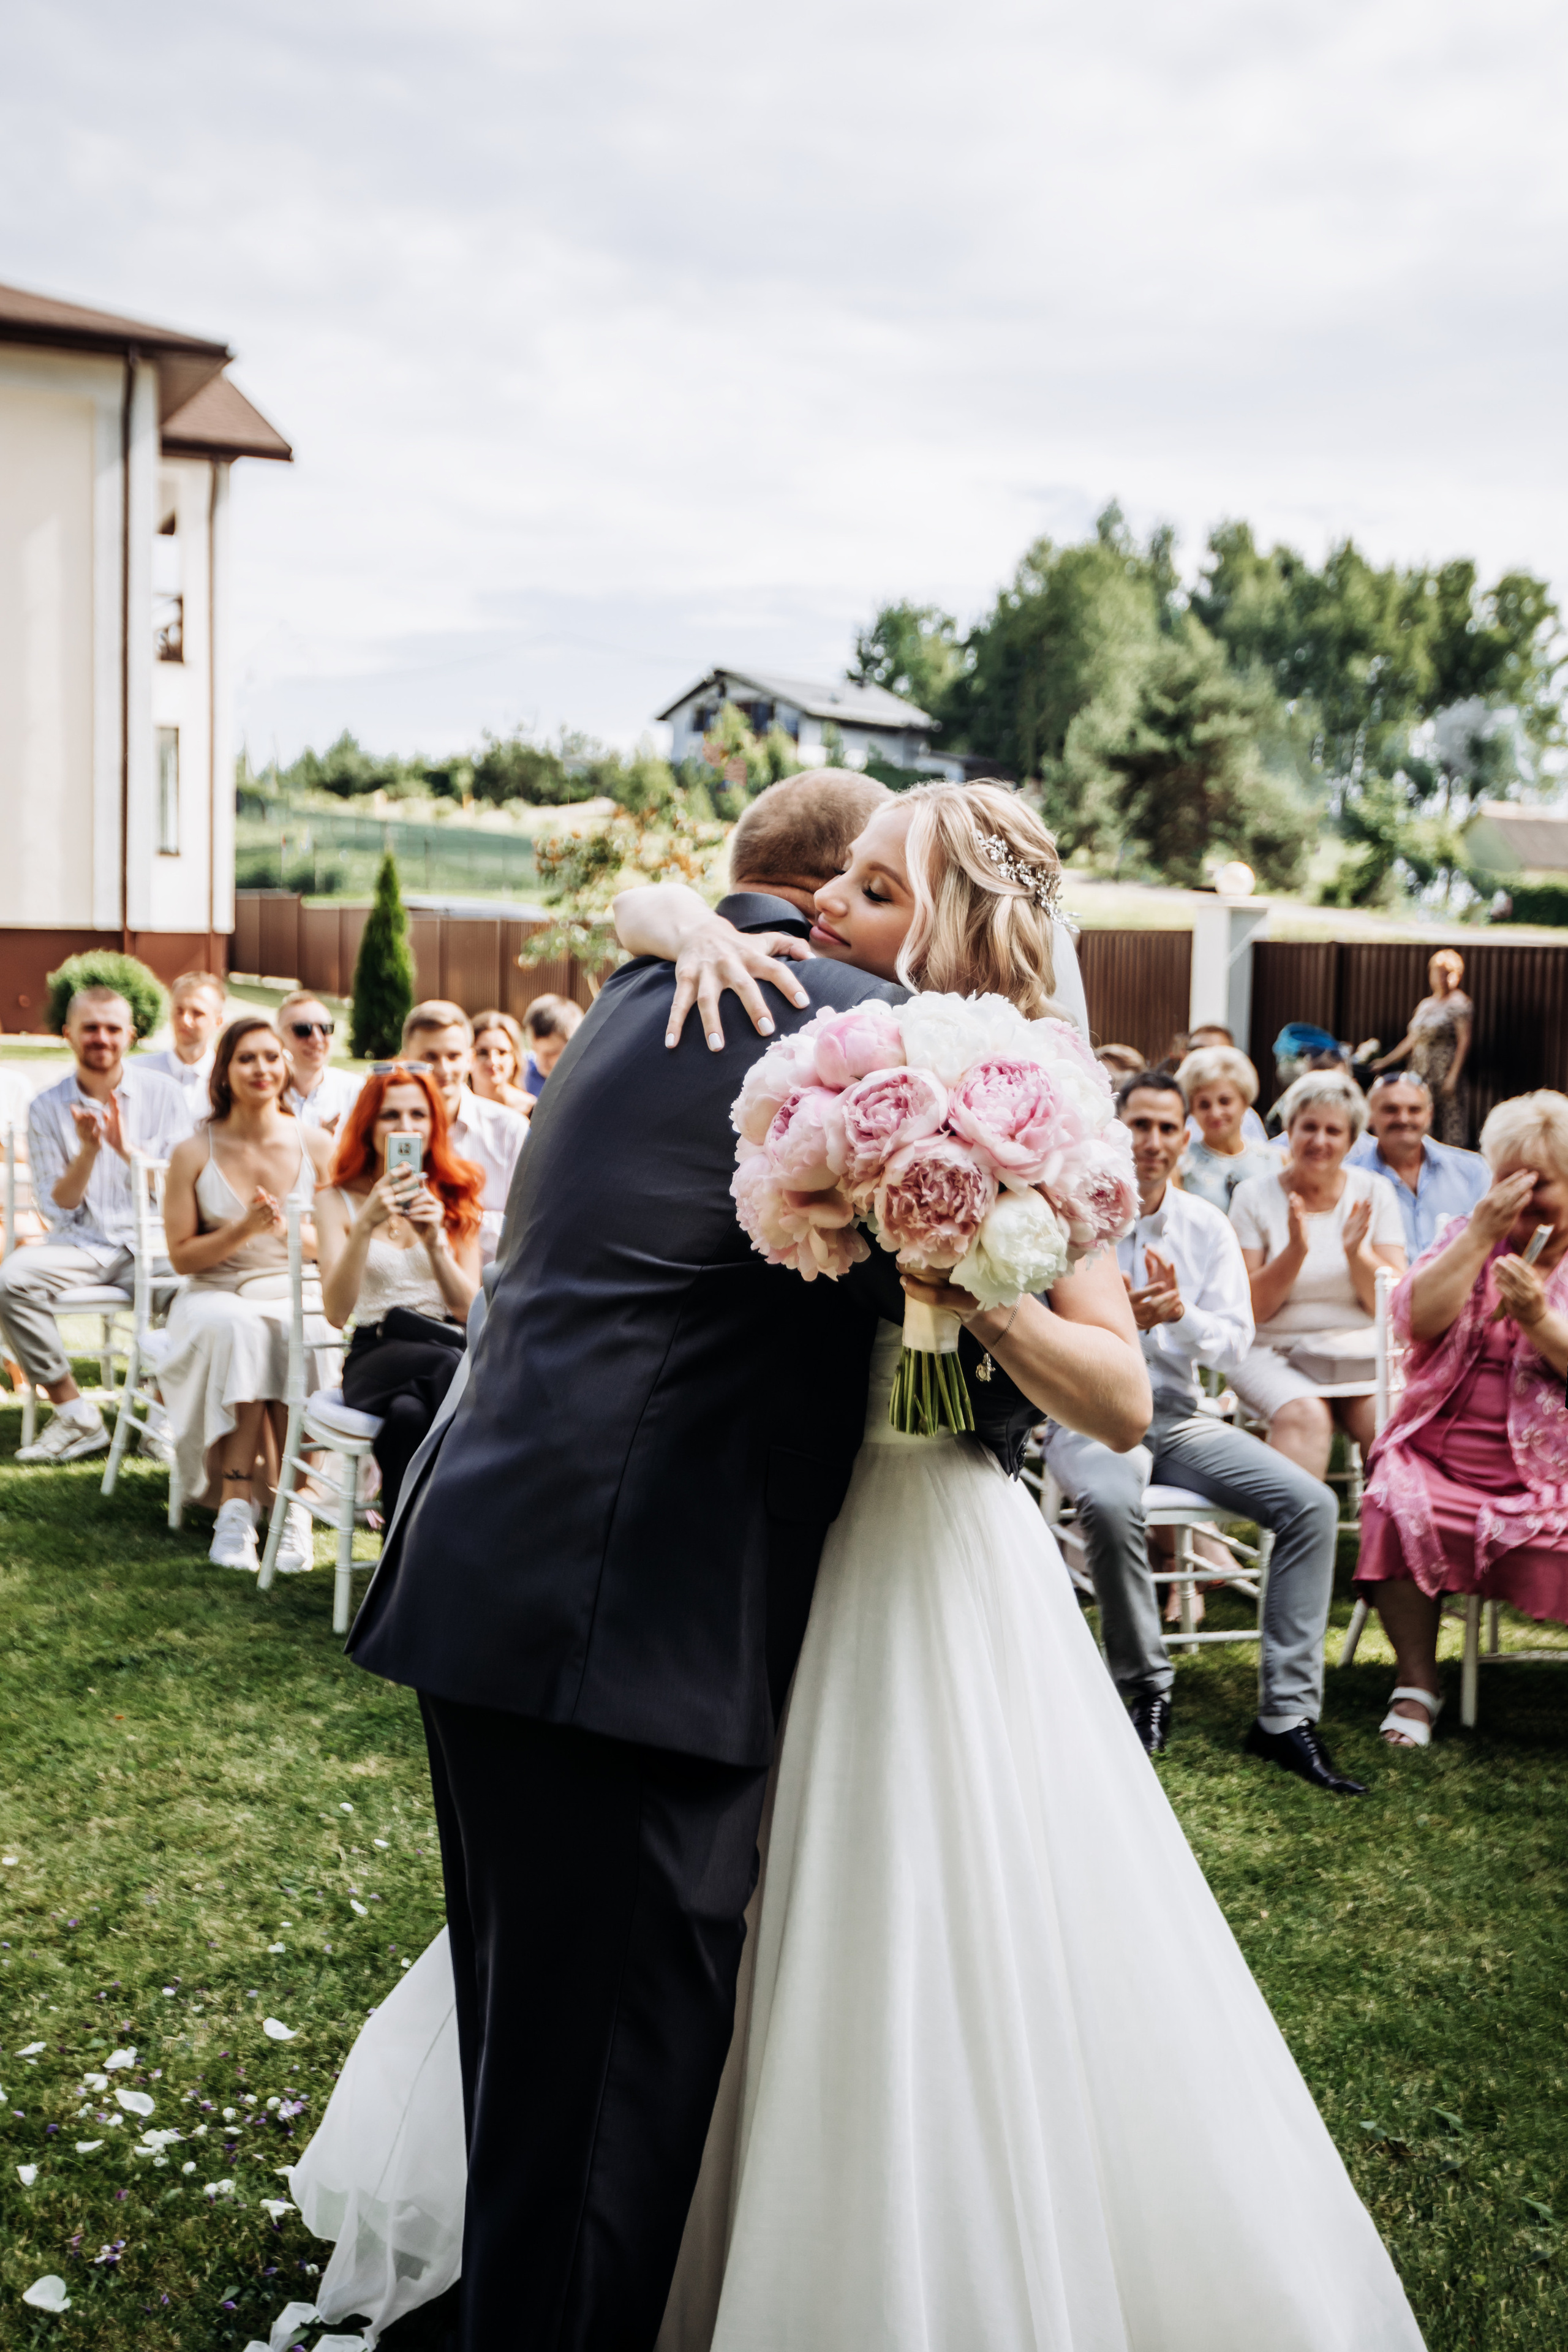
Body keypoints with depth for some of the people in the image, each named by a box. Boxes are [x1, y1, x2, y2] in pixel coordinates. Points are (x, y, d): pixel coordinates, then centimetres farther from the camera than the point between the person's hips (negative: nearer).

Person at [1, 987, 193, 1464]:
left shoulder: (163, 1094, 2)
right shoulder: (48, 1108, 4)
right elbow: (56, 1209, 1)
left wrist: (127, 1148, -19)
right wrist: (88, 1150, -15)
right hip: (82, 1243, 2)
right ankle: (74, 1415, -14)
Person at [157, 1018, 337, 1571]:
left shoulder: (316, 1147, 5)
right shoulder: (194, 1154, 2)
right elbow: (182, 1255, 2)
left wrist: (291, 1231, -13)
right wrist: (243, 1230, -15)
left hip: (297, 1297, 0)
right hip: (216, 1297, 0)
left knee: (299, 1337, -36)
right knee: (237, 1327, -37)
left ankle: (295, 1502, -29)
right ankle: (237, 1503, -35)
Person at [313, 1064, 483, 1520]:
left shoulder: (457, 1196, 14)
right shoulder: (338, 1201, 8)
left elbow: (470, 1309, 5)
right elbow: (336, 1311, -6)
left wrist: (435, 1241, -12)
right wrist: (366, 1223, -18)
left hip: (450, 1343, 1)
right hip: (376, 1355, -1)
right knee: (449, 1368, -38)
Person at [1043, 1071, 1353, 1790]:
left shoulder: (1207, 1226, 7)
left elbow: (1235, 1344, 2)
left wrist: (1180, 1313, -19)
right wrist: (1117, 1320, -27)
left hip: (1177, 1416, 4)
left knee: (1310, 1503, -16)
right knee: (1112, 1503, -38)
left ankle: (1287, 1716, -13)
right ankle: (1148, 1689, -15)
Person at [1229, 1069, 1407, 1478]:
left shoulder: (1373, 1194, 8)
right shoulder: (1255, 1195, 3)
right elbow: (1251, 1308, -3)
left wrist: (1356, 1252, -15)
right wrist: (1296, 1251, -17)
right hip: (1275, 1354, -2)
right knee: (1306, 1416, -32)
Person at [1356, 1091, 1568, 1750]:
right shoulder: (1466, 1235, 14)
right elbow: (1416, 1319, -4)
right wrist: (1481, 1233, -9)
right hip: (1440, 1456, 2)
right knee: (1397, 1508, -28)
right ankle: (1417, 1684, -11)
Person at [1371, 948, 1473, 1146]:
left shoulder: (1460, 1004, -5)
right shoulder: (1425, 1004, 17)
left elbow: (1464, 1042, -11)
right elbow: (1412, 1040, 22)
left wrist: (1453, 1075, -18)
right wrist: (1386, 1061, 19)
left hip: (1444, 1071, -7)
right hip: (1421, 1074, 7)